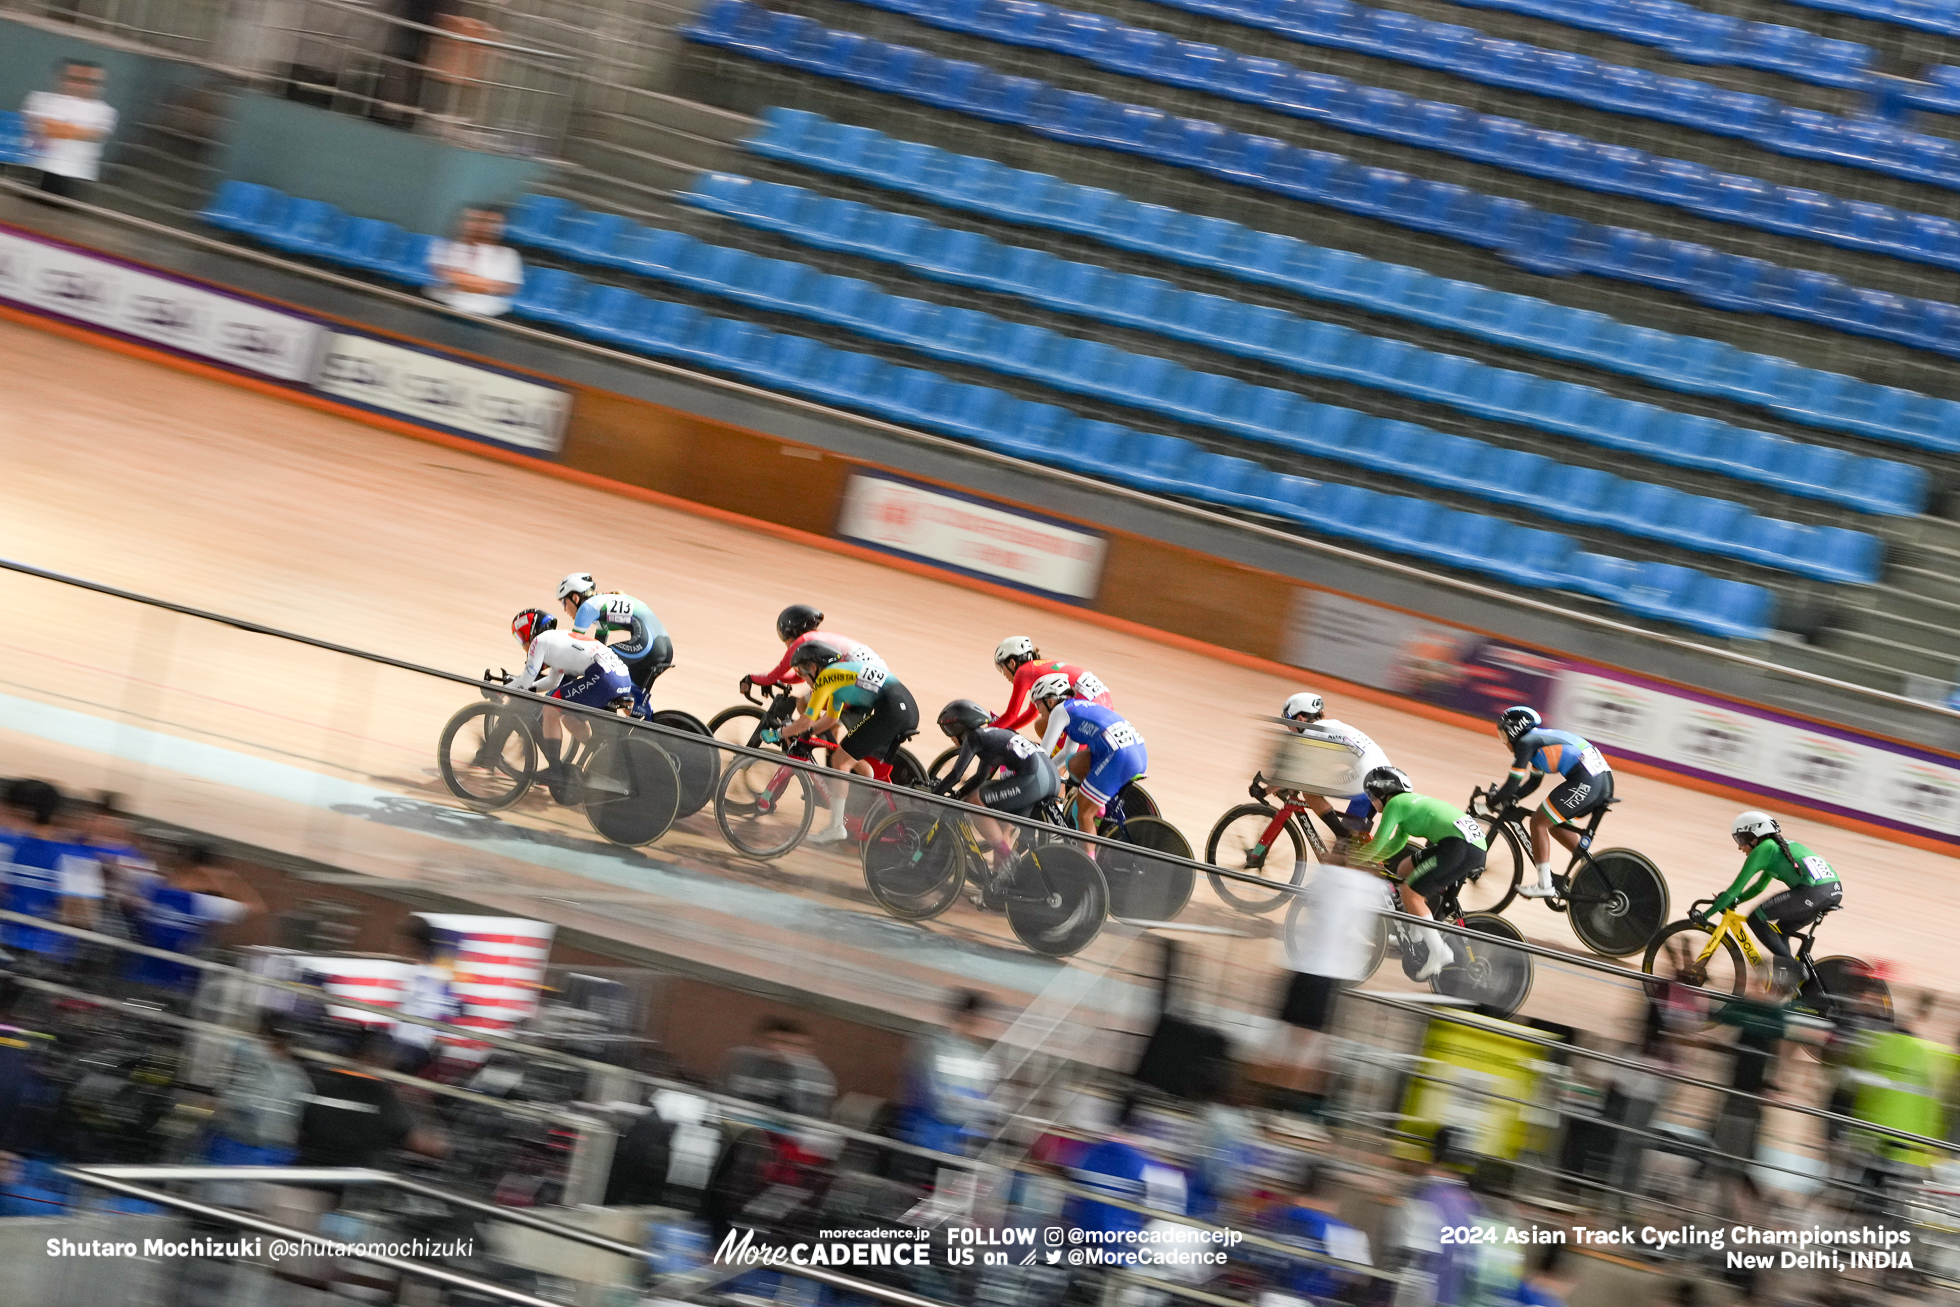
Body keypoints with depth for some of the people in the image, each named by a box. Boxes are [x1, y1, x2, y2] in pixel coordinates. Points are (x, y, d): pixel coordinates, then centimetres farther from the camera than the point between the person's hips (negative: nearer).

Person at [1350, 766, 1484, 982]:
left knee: (1410, 892, -8)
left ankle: (1439, 952, -12)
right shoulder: (1410, 802, 29)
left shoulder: (1394, 803, 2)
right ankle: (1418, 937, 23)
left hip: (1459, 844, -10)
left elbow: (1377, 844, 1)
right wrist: (1364, 858, 40)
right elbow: (1396, 844, 40)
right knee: (1404, 869, 22)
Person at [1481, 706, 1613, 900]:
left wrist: (1494, 800, 12)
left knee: (1538, 822, 2)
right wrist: (1507, 799, 30)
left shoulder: (1526, 742, -1)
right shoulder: (1540, 738, 27)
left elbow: (1514, 782, -3)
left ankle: (1544, 885, 3)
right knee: (1554, 824, 23)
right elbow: (1532, 782, 35)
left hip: (1584, 782, -9)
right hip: (1605, 781, 9)